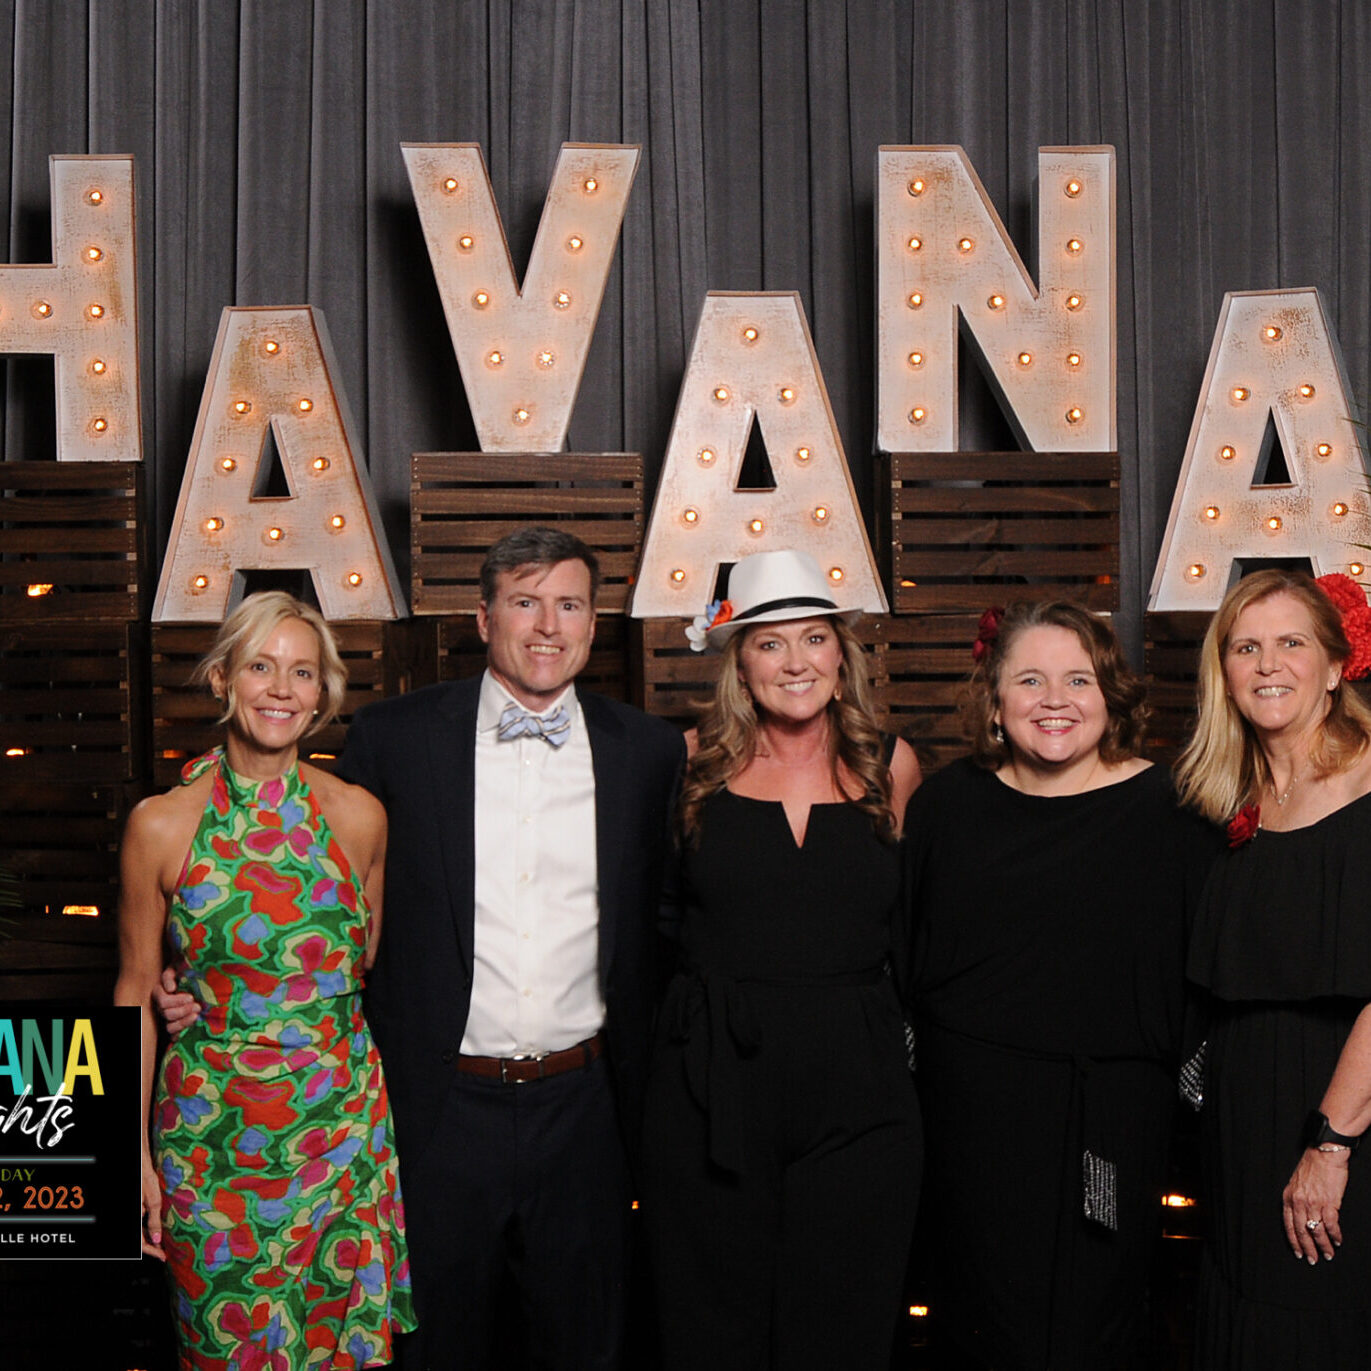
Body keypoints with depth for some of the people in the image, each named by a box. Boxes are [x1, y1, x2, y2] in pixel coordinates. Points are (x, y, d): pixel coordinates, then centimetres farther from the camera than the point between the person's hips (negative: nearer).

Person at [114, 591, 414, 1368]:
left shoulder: (359, 816, -1)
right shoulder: (162, 826, -6)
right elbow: (138, 990, 1)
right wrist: (136, 1152, 0)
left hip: (346, 1125, 2)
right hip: (213, 1128, -1)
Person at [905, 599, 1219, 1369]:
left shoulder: (1168, 810, -4)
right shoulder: (949, 804, 3)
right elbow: (901, 951, 12)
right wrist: (917, 1064, 8)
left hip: (1110, 1113, -2)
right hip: (972, 1116, 2)